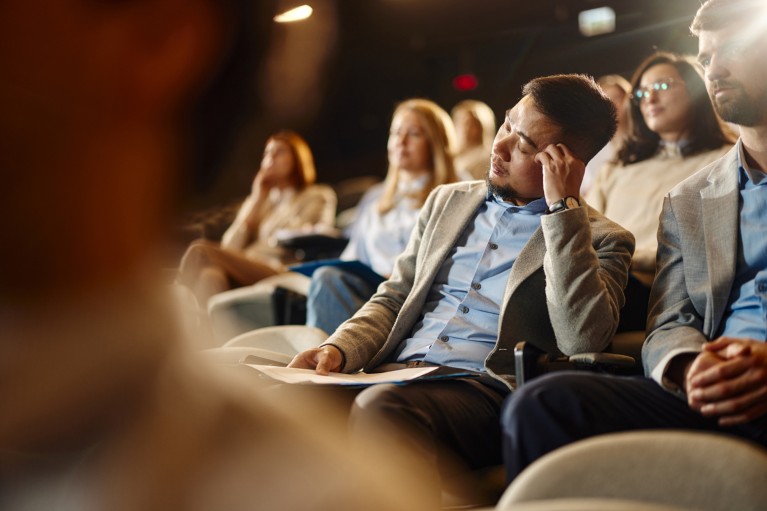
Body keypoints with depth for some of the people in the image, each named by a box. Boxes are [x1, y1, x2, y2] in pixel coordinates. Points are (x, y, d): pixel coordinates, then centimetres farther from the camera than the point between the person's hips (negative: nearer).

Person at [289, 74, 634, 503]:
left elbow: (582, 339, -13)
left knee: (381, 409, -36)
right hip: (394, 373, 5)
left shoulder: (602, 240, 6)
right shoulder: (447, 201, 22)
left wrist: (562, 208, -11)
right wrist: (339, 349, 1)